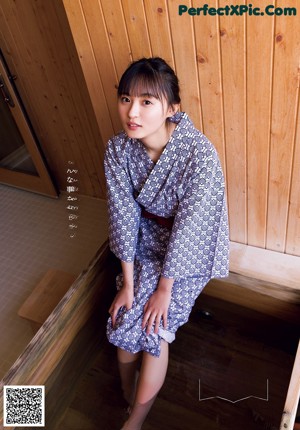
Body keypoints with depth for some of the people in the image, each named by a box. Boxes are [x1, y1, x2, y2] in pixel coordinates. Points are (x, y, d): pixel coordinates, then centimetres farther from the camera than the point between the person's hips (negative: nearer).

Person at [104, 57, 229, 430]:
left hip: (190, 248, -4)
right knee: (124, 318, -4)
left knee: (153, 326, -12)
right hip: (148, 238, 4)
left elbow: (188, 227, -25)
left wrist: (164, 288, -15)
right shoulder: (117, 149, -16)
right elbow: (123, 214, -12)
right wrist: (127, 282, -10)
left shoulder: (200, 154, -31)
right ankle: (130, 400, 26)